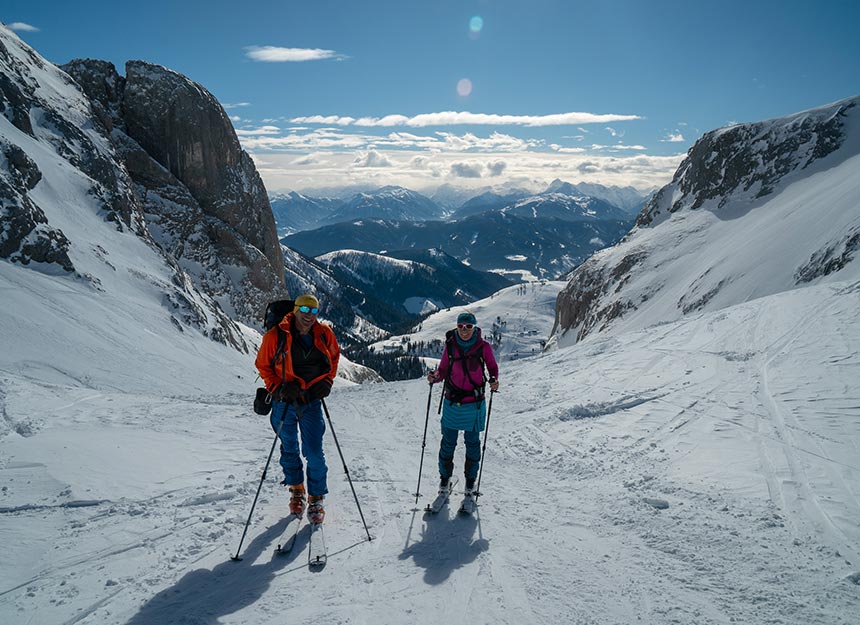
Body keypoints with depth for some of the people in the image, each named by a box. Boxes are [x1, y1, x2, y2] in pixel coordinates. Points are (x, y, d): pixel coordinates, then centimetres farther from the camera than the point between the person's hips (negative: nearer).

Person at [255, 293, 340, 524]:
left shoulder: (324, 334, -4)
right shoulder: (276, 336, -12)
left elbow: (334, 356, 13)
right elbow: (263, 364, -1)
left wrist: (327, 381, 1)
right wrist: (278, 388, -12)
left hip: (312, 401, 1)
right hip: (285, 402, 0)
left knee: (314, 453, -2)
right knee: (289, 450, 15)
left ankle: (316, 499, 15)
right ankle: (296, 491, 37)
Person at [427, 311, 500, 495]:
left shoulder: (483, 347, -8)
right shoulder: (450, 345, -4)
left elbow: (492, 367, 6)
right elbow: (443, 370, 5)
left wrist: (494, 381, -14)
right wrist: (435, 377, -16)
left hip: (474, 404, -1)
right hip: (452, 402, 1)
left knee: (472, 442, 11)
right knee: (448, 442, 8)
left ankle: (470, 479, 30)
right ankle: (444, 477, 28)